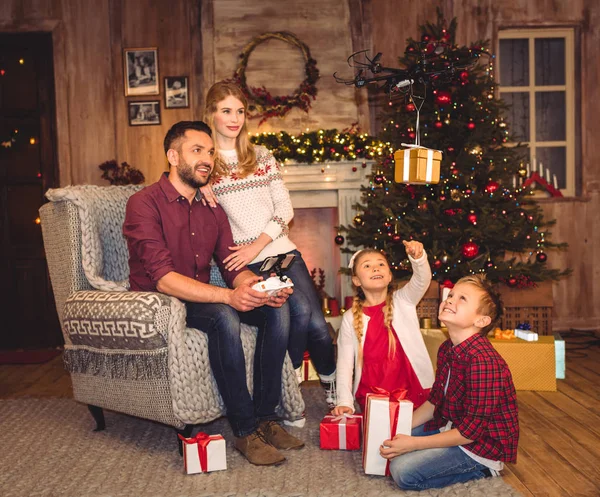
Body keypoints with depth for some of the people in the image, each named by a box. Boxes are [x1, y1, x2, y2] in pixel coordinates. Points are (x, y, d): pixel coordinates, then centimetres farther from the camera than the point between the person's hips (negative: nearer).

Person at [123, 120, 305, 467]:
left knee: (278, 308, -12)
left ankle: (265, 417, -9)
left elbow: (234, 268, 6)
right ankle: (245, 431, -23)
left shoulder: (213, 211, 10)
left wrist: (261, 287, -18)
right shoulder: (144, 204, -13)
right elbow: (163, 278, -25)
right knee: (223, 316, -35)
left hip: (204, 298, 7)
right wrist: (227, 296, -35)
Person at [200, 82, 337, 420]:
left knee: (317, 323, -11)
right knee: (301, 311, -25)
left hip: (282, 250, 3)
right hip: (248, 264, -3)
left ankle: (335, 390, 15)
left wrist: (257, 245, -6)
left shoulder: (262, 157, 13)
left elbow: (285, 208, 7)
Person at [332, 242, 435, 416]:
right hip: (371, 398, 1)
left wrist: (418, 257, -41)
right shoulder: (350, 318, -1)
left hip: (412, 392, 0)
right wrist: (344, 401, -11)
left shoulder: (403, 301, -1)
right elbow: (344, 362, 0)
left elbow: (422, 280, -20)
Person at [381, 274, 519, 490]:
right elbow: (434, 402, 10)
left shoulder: (483, 361, -29)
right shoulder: (446, 349, -1)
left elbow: (471, 431, -26)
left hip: (482, 445, -8)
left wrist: (413, 444, -23)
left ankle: (478, 471, -3)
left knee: (403, 470, -20)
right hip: (450, 428, 9)